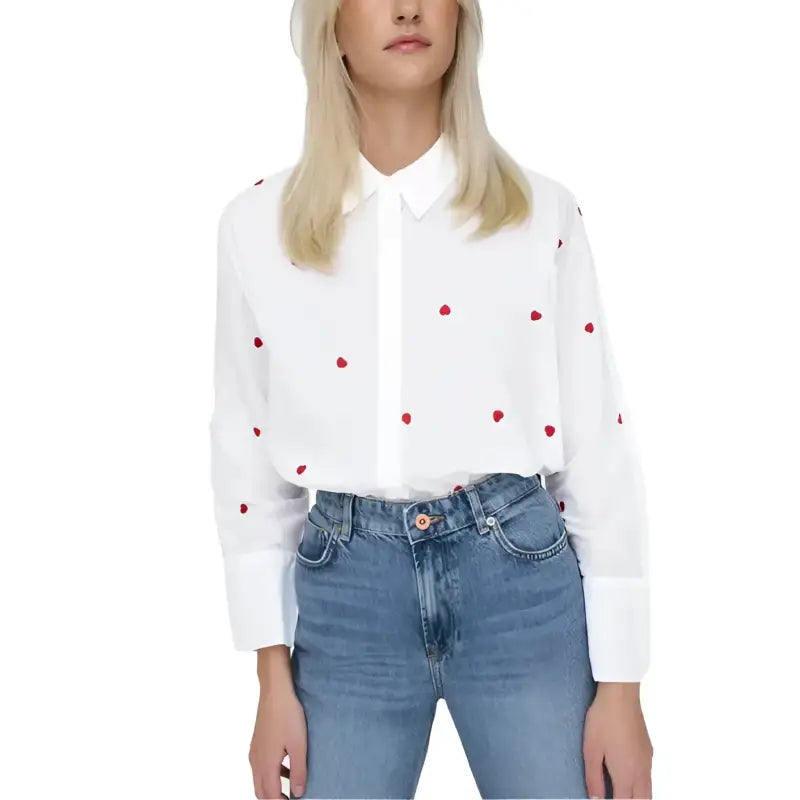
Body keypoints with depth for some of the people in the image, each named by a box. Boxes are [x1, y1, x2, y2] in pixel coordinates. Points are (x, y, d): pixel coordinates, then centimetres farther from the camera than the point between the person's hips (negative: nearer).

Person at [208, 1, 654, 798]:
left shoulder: (542, 212, 0)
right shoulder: (258, 224, 2)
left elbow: (600, 446, 0)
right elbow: (246, 455, 5)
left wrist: (619, 684, -1)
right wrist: (273, 680, 4)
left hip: (518, 571, 0)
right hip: (345, 586, 1)